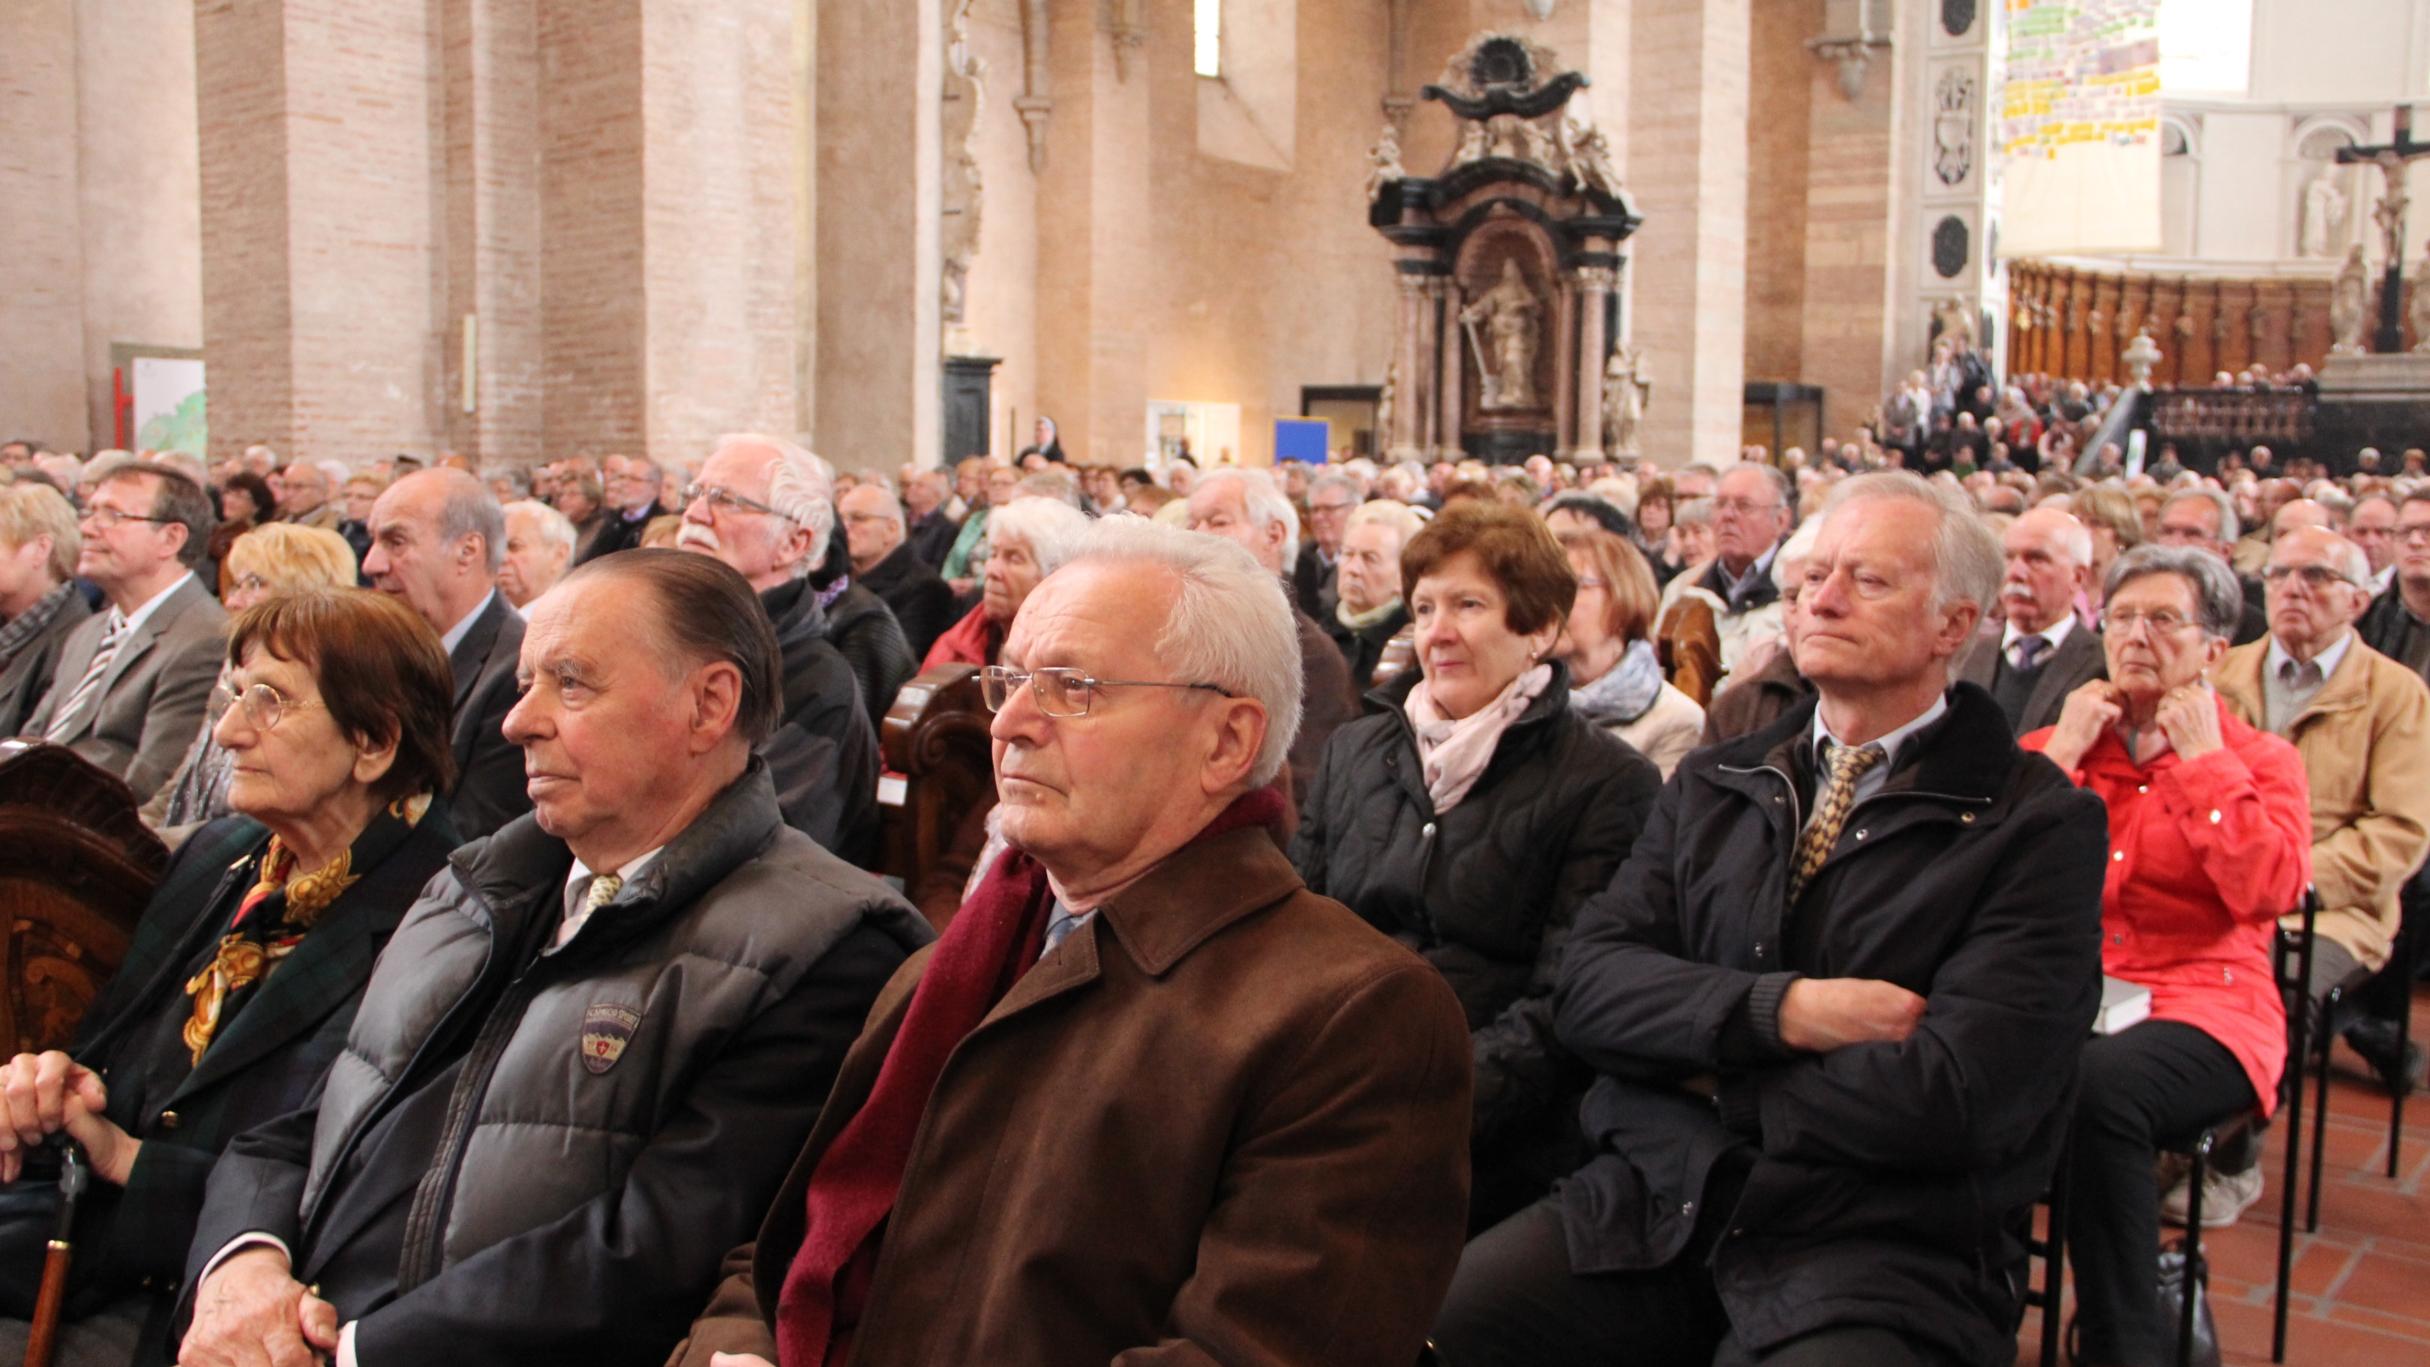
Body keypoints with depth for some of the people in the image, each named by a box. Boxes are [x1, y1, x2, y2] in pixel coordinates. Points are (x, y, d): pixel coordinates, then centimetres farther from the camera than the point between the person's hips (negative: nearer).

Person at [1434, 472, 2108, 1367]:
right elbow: (1588, 989, 3)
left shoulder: (2038, 825, -1)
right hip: (1653, 1203, 3)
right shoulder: (1712, 785, 15)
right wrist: (1778, 1011, -13)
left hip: (1882, 1255, -3)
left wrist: (1715, 1077, -3)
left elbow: (1959, 1097, -13)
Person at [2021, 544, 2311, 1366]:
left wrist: (2202, 758, -5)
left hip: (2198, 1010, -2)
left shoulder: (2260, 761, 9)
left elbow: (2270, 891, -11)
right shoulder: (2051, 748, 17)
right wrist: (2065, 752, -1)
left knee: (2098, 1087, -37)